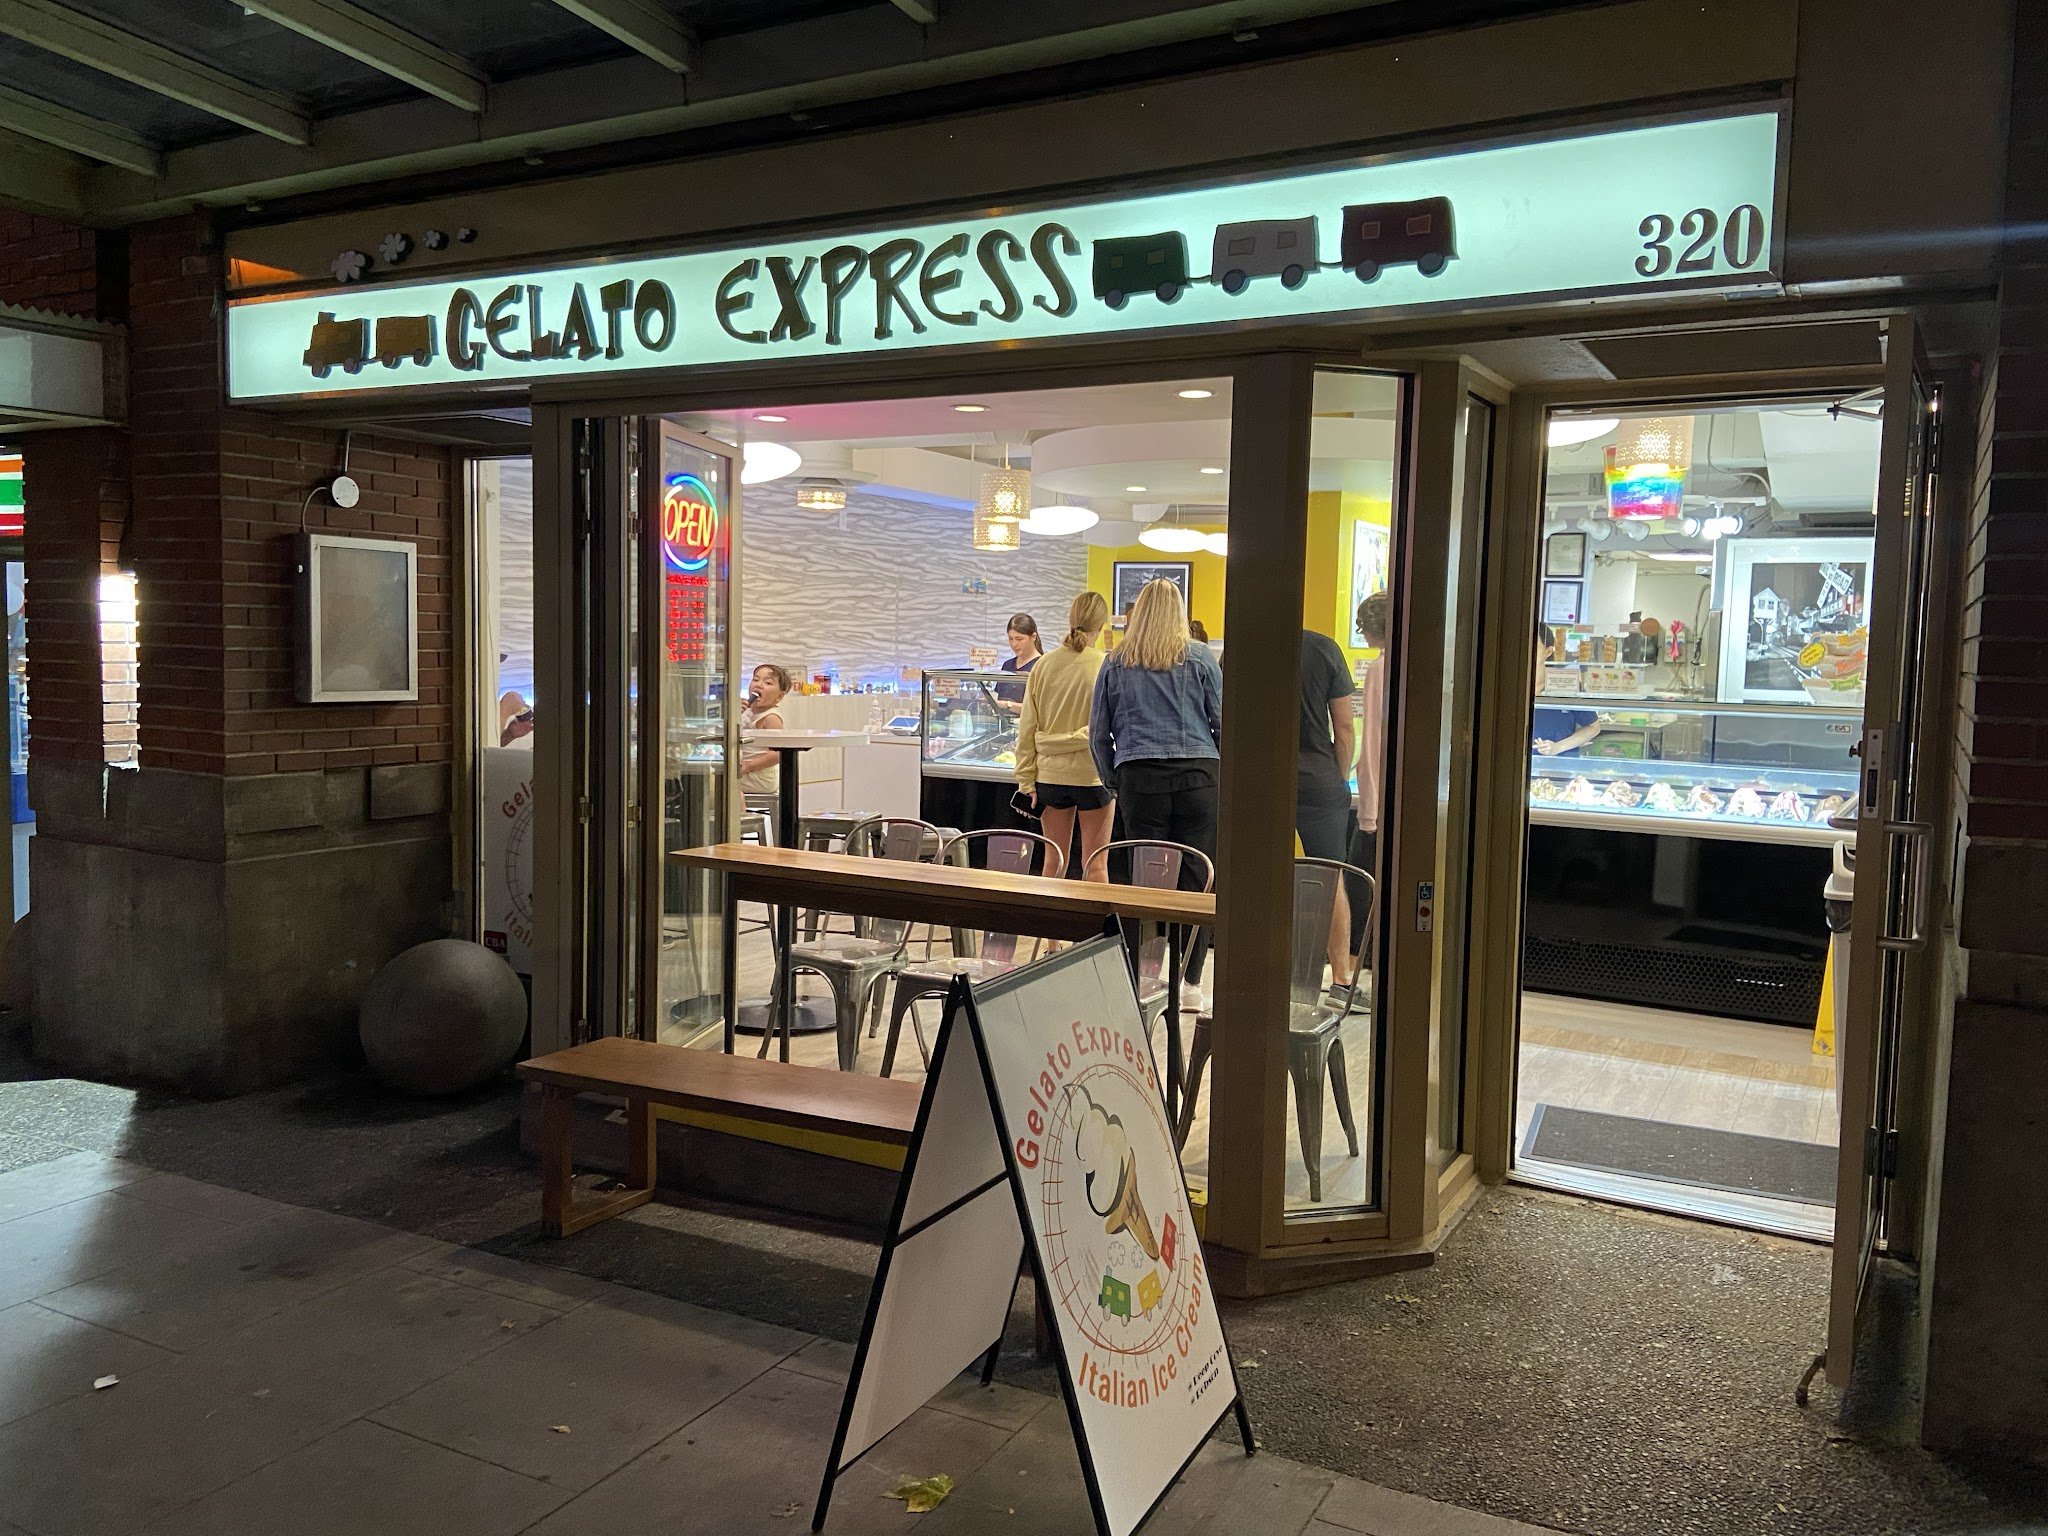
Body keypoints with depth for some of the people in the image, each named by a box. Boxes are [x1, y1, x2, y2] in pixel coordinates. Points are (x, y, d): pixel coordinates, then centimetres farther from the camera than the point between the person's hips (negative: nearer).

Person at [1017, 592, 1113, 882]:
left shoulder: (1044, 665, 1)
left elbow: (1027, 728, 3)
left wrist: (1026, 781, 7)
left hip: (1050, 773, 3)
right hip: (1093, 772, -3)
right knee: (1095, 864, 4)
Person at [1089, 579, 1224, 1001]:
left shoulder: (1115, 664, 10)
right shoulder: (1199, 659, 5)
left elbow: (1098, 734, 12)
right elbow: (1223, 722, 4)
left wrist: (1114, 783, 19)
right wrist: (1224, 773, 15)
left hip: (1139, 779, 1)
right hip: (1197, 776, -1)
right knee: (1195, 880, 2)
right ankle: (1190, 981, 4)